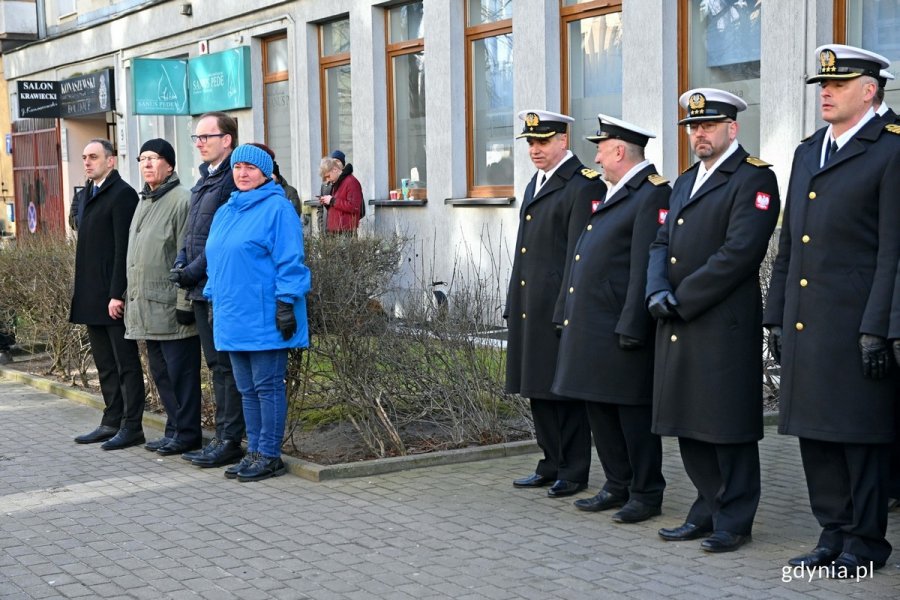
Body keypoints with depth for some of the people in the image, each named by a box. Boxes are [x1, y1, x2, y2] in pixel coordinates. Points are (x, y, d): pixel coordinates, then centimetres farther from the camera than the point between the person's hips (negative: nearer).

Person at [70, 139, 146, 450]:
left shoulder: (122, 194, -10)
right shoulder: (89, 196, 17)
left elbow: (124, 248, -17)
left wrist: (117, 294, -21)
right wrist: (82, 294, 14)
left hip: (114, 296, -9)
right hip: (92, 297, 9)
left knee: (126, 363, -2)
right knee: (105, 364, 13)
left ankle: (131, 426, 2)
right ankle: (112, 422, 20)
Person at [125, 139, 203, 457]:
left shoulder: (181, 200, -11)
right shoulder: (144, 202, 19)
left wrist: (185, 302, -18)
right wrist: (131, 293, 19)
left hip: (170, 308, -9)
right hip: (146, 308, 10)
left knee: (180, 371, -3)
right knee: (161, 372, 14)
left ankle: (186, 432, 5)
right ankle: (174, 428, 22)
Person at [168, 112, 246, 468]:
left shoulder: (233, 179, -13)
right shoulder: (204, 179, 18)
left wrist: (195, 269, -17)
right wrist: (181, 263, 7)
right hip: (201, 288, 10)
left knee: (226, 365, -4)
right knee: (216, 364, 13)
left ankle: (230, 441, 2)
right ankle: (222, 438, 20)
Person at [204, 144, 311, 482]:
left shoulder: (276, 208, -8)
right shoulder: (226, 212, 17)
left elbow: (289, 262, -12)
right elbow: (215, 263, 24)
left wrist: (286, 304, -17)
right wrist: (214, 299, 19)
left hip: (264, 319, -8)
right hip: (233, 318, 8)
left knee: (268, 387, -2)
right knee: (247, 390, 12)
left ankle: (269, 456, 5)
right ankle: (255, 452, 20)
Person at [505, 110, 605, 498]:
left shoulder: (584, 185, -11)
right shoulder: (536, 183, 17)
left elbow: (580, 255, -16)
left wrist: (567, 311, -20)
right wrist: (513, 305, 16)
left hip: (561, 308, -9)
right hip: (530, 307, 9)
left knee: (566, 391, 0)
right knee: (539, 389, 14)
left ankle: (573, 472, 10)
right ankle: (552, 465, 25)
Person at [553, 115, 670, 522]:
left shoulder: (652, 194, -13)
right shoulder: (614, 193, 18)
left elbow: (645, 269, -19)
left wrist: (630, 329, -22)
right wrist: (571, 317, 17)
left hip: (622, 331, -10)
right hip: (591, 327, 10)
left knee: (633, 413, 0)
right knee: (599, 410, 14)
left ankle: (646, 495, 11)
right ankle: (618, 487, 24)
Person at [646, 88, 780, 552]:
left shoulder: (753, 178, -7)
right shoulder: (685, 182, 19)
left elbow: (740, 251, -17)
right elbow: (662, 243, 14)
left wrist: (683, 299, -16)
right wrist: (657, 291, -6)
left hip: (724, 327, -8)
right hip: (678, 326, 8)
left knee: (728, 427, -1)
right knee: (690, 426, 12)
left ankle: (734, 521, 9)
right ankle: (708, 510, 23)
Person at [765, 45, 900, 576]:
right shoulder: (807, 152, 16)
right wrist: (777, 317, 15)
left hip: (856, 324, -7)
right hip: (804, 326, 7)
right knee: (814, 431, 11)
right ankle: (834, 534, 22)